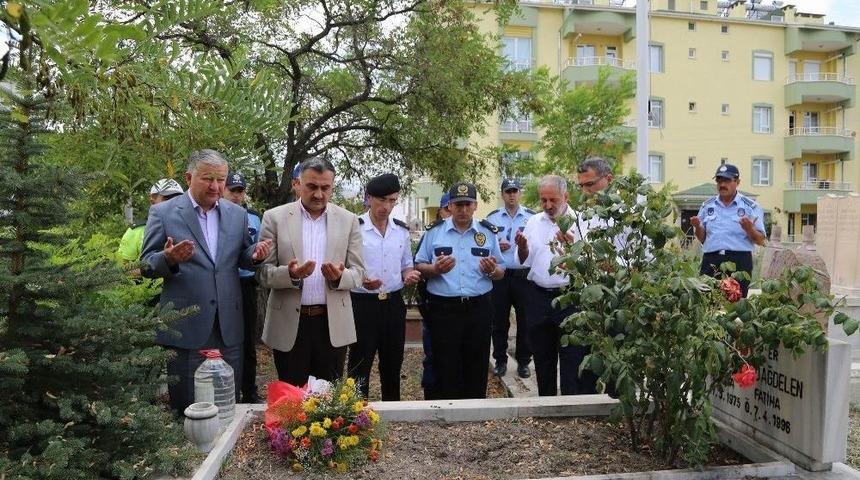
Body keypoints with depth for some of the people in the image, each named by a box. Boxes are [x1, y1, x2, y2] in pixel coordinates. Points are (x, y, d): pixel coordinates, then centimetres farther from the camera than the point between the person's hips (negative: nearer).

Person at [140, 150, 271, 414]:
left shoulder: (237, 214, 8)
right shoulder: (163, 212, -2)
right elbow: (146, 265, -1)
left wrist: (255, 253, -10)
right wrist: (168, 259, -23)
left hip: (228, 326, 3)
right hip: (185, 326, -3)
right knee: (187, 409, 10)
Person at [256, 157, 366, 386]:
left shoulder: (348, 220, 4)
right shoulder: (275, 217, 0)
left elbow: (358, 272, 3)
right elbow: (262, 272, -1)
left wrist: (339, 277, -19)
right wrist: (290, 273, -22)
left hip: (333, 324, 1)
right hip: (289, 324, -1)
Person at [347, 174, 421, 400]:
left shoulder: (402, 230, 7)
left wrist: (409, 275, -6)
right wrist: (360, 280, -24)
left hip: (394, 304, 5)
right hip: (363, 304, -5)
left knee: (392, 365, 16)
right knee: (360, 366, 3)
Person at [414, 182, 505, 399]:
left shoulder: (488, 233, 8)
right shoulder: (434, 232, 4)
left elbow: (501, 273, 13)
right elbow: (419, 267, 6)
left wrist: (492, 270, -10)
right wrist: (435, 269, -15)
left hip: (479, 308, 2)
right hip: (443, 308, -1)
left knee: (477, 366, 8)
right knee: (445, 367, 3)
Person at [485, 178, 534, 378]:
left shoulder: (532, 217, 3)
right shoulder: (492, 218, 7)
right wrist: (496, 247, -8)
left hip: (524, 275, -1)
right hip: (499, 275, 1)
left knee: (525, 320, 5)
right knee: (499, 320, 7)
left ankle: (523, 361, 19)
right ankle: (500, 360, 21)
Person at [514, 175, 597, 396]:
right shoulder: (534, 222, 10)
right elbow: (525, 261, 11)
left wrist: (571, 245, -28)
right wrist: (522, 247, -9)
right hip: (539, 297, 5)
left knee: (573, 359, 0)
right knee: (542, 359, 17)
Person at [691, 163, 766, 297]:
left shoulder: (751, 206, 4)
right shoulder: (707, 206, 13)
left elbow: (760, 241, 3)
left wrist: (749, 229, -15)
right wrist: (697, 227, -2)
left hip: (739, 262, -2)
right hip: (711, 261, 3)